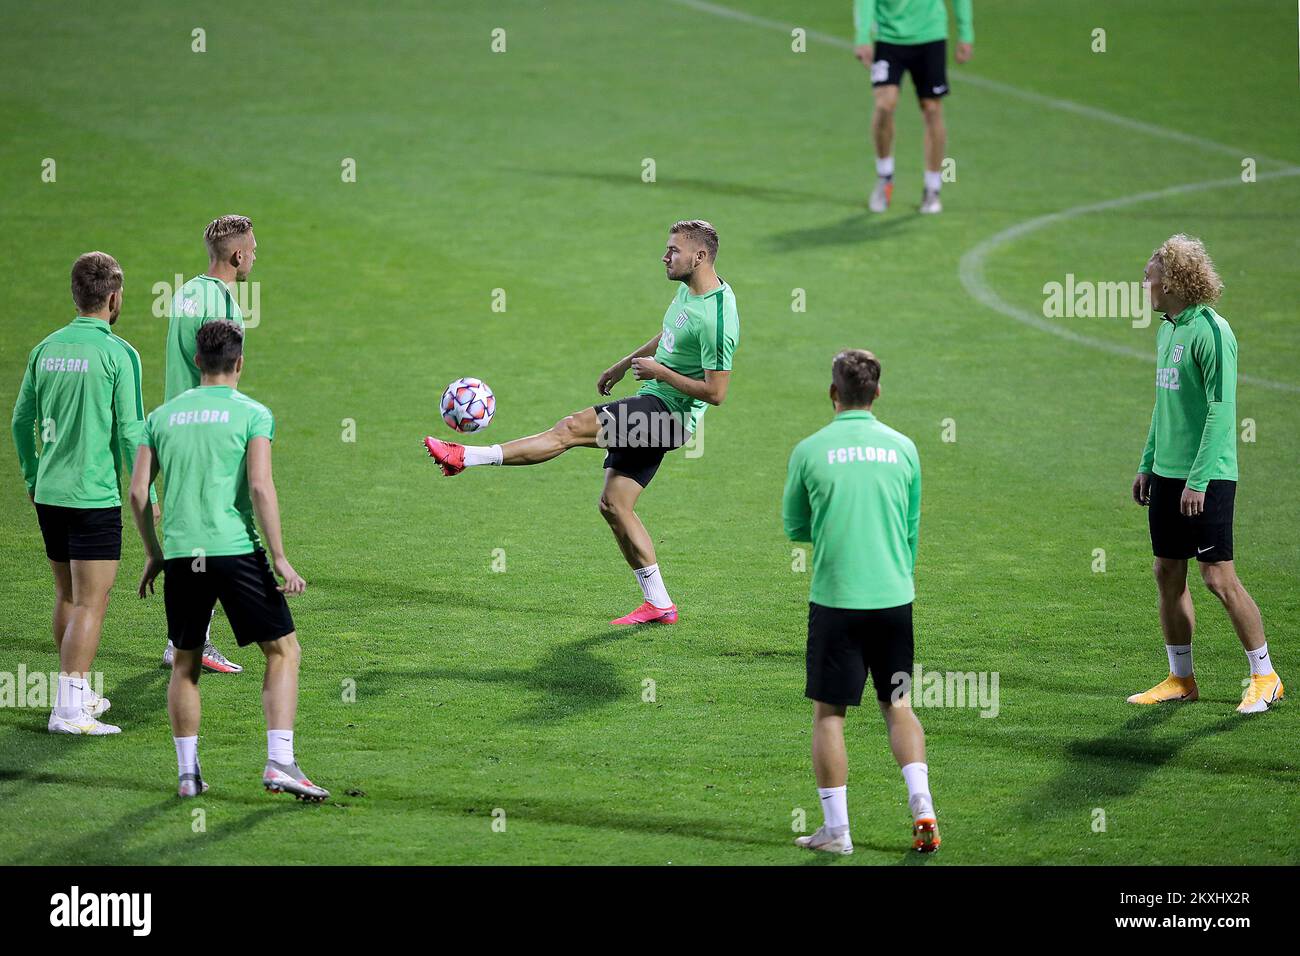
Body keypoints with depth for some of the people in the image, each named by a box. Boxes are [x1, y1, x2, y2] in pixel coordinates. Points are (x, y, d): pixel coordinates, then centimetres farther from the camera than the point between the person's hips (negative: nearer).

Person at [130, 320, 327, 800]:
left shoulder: (163, 415, 12)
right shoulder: (252, 414, 0)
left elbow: (138, 492, 9)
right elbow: (259, 487, -10)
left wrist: (154, 555, 20)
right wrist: (280, 560, -8)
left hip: (180, 553, 4)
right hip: (236, 549, -4)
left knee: (185, 664, 18)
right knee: (283, 650, 7)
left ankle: (187, 772, 14)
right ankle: (279, 763, -5)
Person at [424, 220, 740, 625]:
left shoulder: (717, 318, -21)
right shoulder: (687, 290, 10)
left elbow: (715, 392, -22)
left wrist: (659, 371, -16)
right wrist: (623, 365, 33)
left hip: (668, 410, -11)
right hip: (652, 408, 11)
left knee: (570, 429, -19)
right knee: (614, 504, 8)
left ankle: (466, 456, -19)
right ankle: (659, 605, 12)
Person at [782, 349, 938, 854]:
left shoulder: (809, 451, -5)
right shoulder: (902, 448, 3)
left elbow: (794, 527, 7)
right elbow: (912, 528, 12)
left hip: (834, 599, -3)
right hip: (893, 597, 3)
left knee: (828, 713, 6)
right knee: (899, 707, 14)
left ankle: (835, 828, 7)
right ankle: (921, 805, -3)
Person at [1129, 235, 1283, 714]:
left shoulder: (1210, 331, -15)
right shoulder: (1167, 329, 13)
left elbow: (1221, 410, -19)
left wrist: (1198, 479, -21)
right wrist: (1147, 464, 19)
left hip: (1207, 478, -9)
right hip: (1167, 475, 9)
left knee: (1218, 577, -7)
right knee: (1168, 575, 10)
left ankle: (1265, 677, 3)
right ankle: (1180, 679, 19)